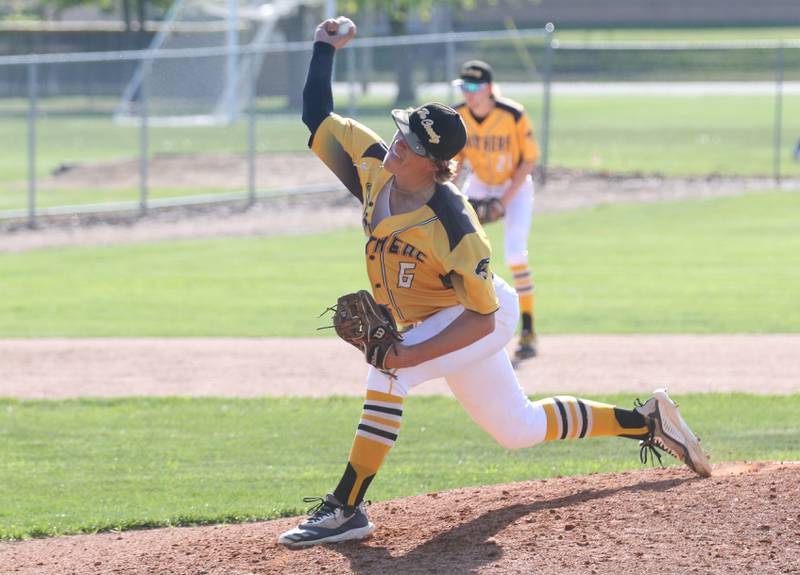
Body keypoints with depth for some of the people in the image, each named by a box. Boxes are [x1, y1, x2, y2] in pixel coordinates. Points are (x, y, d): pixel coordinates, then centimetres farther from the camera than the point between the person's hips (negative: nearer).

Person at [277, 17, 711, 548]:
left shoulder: (452, 226, -35)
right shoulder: (375, 168, -17)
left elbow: (481, 319, -30)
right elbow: (318, 115, -4)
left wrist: (410, 357, -36)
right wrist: (325, 49, -10)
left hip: (485, 319, -8)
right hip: (435, 322, 8)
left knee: (388, 373, -30)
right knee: (519, 429, 20)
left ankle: (346, 509, -27)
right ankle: (645, 421, 36)